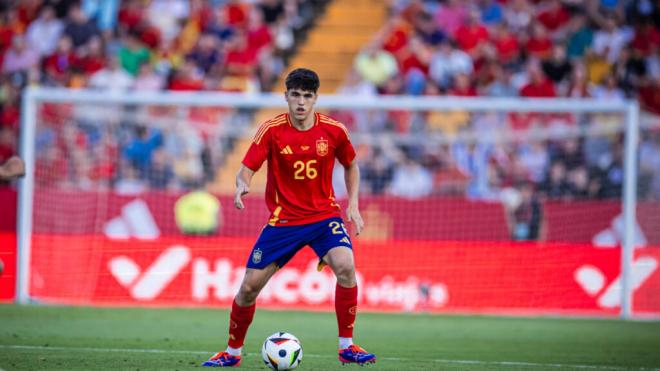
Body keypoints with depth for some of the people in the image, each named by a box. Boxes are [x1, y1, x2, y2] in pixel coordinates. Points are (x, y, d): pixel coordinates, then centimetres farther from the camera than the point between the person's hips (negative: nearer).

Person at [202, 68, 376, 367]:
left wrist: (353, 204, 3)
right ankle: (232, 352, 21)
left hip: (324, 215, 0)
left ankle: (347, 347, -14)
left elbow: (351, 165, 14)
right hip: (283, 218, 0)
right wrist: (242, 185, -33)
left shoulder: (333, 130, -4)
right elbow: (247, 169, -10)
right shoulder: (271, 130, -9)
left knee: (346, 266, -26)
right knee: (250, 286, -2)